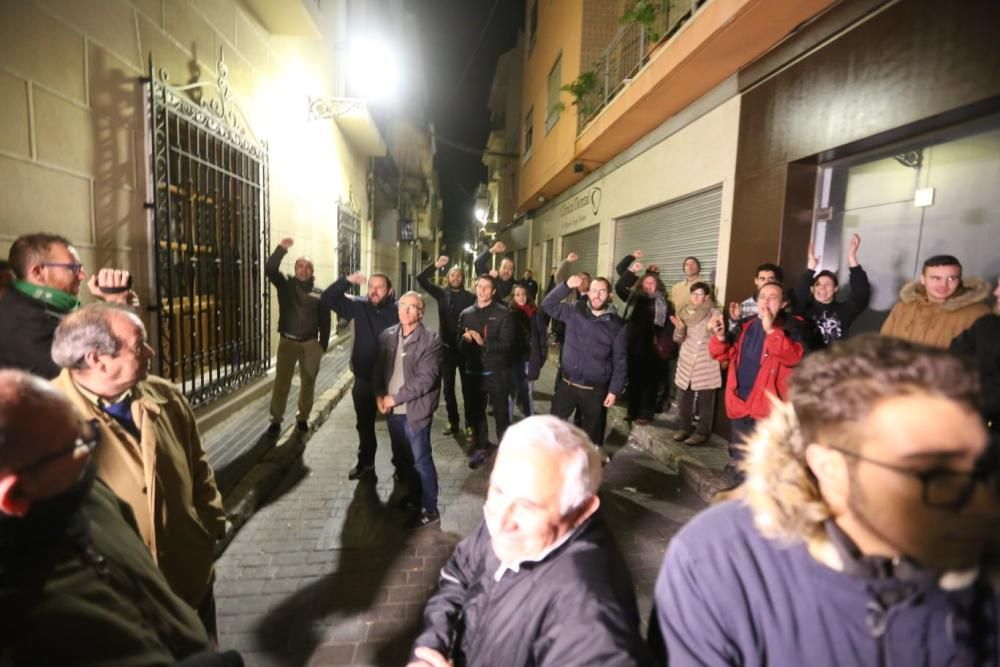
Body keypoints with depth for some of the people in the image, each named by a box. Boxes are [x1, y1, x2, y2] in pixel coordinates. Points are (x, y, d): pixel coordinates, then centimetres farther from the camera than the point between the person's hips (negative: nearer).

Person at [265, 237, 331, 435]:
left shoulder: (319, 293, 1)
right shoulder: (286, 284, 1)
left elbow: (325, 321, 4)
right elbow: (270, 269, -19)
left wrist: (323, 345, 2)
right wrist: (281, 249, -27)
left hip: (310, 343, 1)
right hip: (287, 341, -1)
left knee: (308, 382, 10)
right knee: (281, 382, 3)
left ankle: (303, 417, 26)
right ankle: (276, 419, 15)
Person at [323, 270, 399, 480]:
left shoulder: (398, 310, -12)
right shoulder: (358, 306, -1)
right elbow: (328, 299, -4)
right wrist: (347, 281, -17)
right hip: (364, 379, 4)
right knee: (364, 424, 18)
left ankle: (400, 464, 31)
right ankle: (366, 462, 38)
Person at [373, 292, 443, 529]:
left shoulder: (431, 340, -13)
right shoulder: (387, 335, 5)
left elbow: (426, 378, -19)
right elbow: (379, 367, 12)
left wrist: (395, 397, -18)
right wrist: (379, 394, -3)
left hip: (414, 409, -6)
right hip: (392, 409, 6)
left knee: (421, 460, 4)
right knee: (402, 457, 21)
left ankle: (429, 510, 20)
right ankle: (414, 495, 42)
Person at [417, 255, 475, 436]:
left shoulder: (470, 297, -3)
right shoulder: (442, 293, 3)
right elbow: (421, 279, -3)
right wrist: (436, 265, -15)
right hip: (446, 347, 3)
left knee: (467, 388, 6)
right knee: (448, 388, 12)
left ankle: (470, 424, 16)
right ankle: (453, 422, 26)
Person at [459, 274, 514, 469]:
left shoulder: (502, 313, -5)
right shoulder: (466, 313, 7)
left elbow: (506, 344, -13)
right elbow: (459, 343, 5)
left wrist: (483, 342, -26)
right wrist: (465, 339, -17)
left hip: (495, 371, -3)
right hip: (473, 371, 3)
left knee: (500, 412, 4)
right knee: (477, 411, 12)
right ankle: (480, 447, 28)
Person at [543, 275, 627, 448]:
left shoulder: (616, 326, -5)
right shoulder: (574, 311, 0)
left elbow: (619, 362, -2)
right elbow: (547, 305, -3)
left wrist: (614, 390, -5)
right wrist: (566, 286, -14)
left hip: (595, 390, -1)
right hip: (567, 384, 2)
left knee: (591, 434, 12)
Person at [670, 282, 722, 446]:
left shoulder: (715, 314, -5)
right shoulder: (686, 313, 7)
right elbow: (679, 340, 8)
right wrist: (679, 328, -12)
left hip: (706, 364, -4)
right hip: (687, 362, 5)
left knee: (705, 400, 3)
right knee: (683, 398, 11)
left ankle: (702, 432, 11)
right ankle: (684, 427, 24)